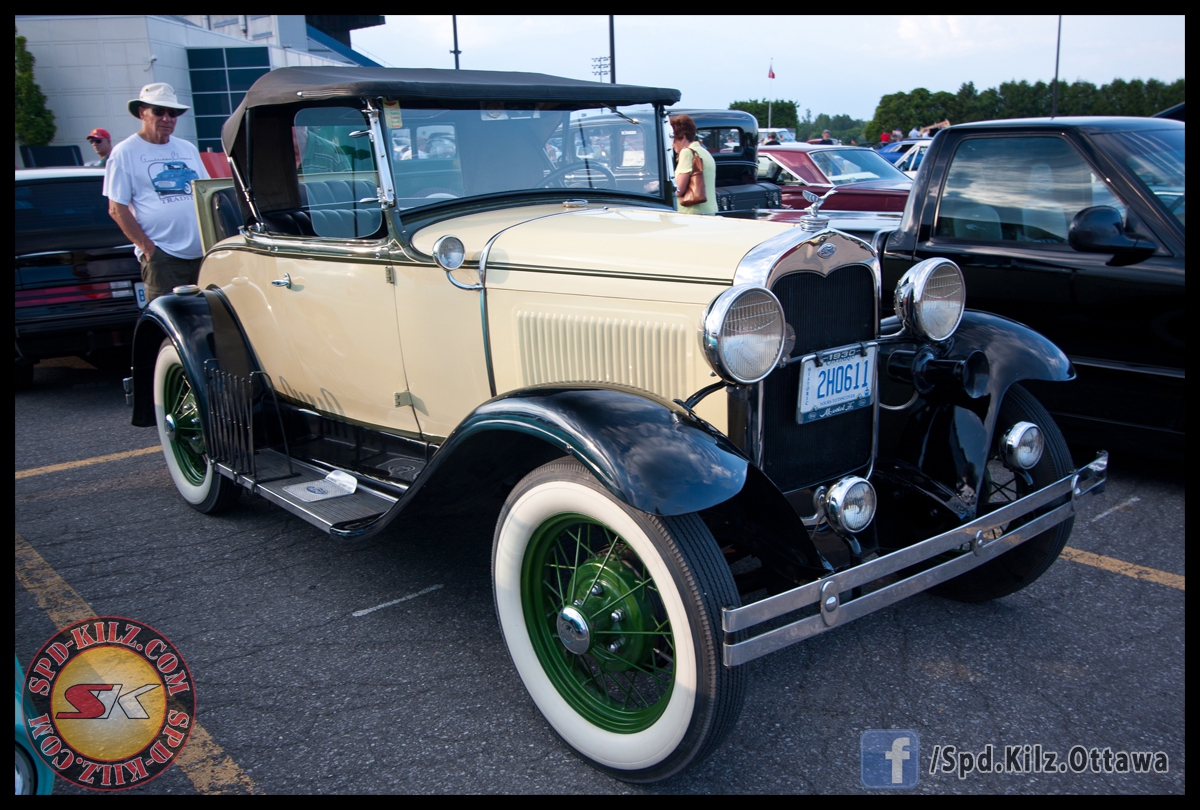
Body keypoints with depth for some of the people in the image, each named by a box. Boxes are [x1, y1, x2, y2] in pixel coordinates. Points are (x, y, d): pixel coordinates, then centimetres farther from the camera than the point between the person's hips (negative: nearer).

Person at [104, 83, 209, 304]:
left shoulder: (188, 149, 18)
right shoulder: (125, 152, 2)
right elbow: (117, 209, -3)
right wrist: (147, 247, -11)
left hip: (203, 254, 5)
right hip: (162, 256, -5)